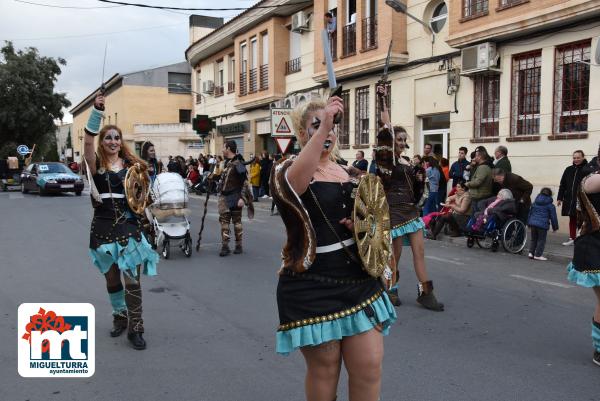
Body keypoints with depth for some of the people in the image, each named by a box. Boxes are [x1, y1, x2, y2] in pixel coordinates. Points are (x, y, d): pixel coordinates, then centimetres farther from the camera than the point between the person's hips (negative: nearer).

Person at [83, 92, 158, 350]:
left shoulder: (131, 164, 6)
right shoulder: (96, 163, -1)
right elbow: (88, 141, -21)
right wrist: (97, 111, -30)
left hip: (129, 227, 0)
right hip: (103, 227, 0)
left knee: (132, 280, -5)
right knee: (112, 279, 14)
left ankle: (135, 329, 4)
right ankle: (119, 317, 35)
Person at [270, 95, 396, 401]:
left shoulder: (346, 172, 11)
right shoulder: (288, 170, -7)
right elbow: (292, 184, -34)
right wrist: (321, 129, -42)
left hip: (358, 281, 6)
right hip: (312, 287, -5)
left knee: (370, 367, 6)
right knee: (324, 369, 7)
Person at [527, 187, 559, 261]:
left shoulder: (534, 203, 16)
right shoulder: (550, 205, 1)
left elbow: (530, 213, 22)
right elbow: (553, 217, 2)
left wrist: (529, 223, 29)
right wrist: (555, 227, 10)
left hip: (533, 223, 5)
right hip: (543, 225, -5)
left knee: (533, 239, 17)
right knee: (541, 240, 4)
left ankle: (531, 253, 11)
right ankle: (538, 255, 4)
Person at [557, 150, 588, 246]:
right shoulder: (569, 170, 11)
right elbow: (562, 185, 13)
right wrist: (559, 198, 10)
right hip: (569, 200, 5)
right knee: (572, 220, 12)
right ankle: (572, 239, 20)